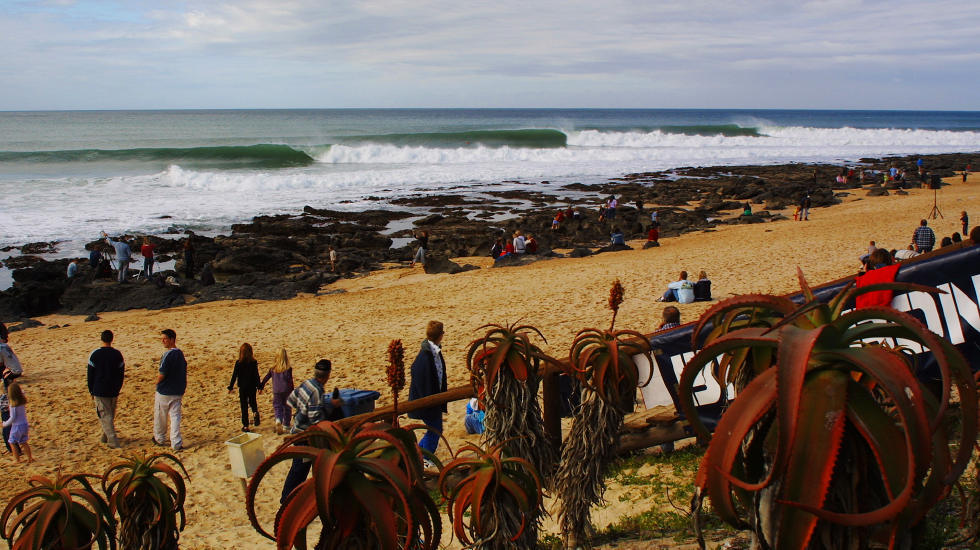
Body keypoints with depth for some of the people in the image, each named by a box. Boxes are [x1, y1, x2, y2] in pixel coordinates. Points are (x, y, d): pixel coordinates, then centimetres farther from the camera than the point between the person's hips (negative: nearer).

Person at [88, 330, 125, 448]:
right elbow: (121, 374, 4)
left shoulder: (95, 354, -7)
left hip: (100, 391, -3)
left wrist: (91, 391, 8)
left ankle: (113, 441, -11)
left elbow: (90, 375, -2)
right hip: (113, 392, 3)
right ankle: (105, 436, 31)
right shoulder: (117, 354, 0)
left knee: (105, 416, -2)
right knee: (111, 415, 18)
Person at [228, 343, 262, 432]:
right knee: (252, 401, 22)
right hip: (252, 387, 1)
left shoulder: (238, 363, -10)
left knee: (244, 406, 8)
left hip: (242, 387, -1)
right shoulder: (254, 362, -7)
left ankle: (245, 425, 9)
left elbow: (234, 376, -6)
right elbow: (256, 375, -4)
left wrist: (230, 387, 3)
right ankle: (255, 412, -10)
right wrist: (259, 386, 4)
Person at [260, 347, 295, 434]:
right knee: (287, 407, 13)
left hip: (276, 391, 1)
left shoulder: (273, 368, -1)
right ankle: (286, 425, 19)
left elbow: (266, 377, 7)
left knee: (277, 407, 8)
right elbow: (290, 381, -9)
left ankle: (278, 420, -21)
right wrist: (293, 391, -2)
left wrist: (261, 386, 20)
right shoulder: (288, 368, -10)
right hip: (286, 390, -1)